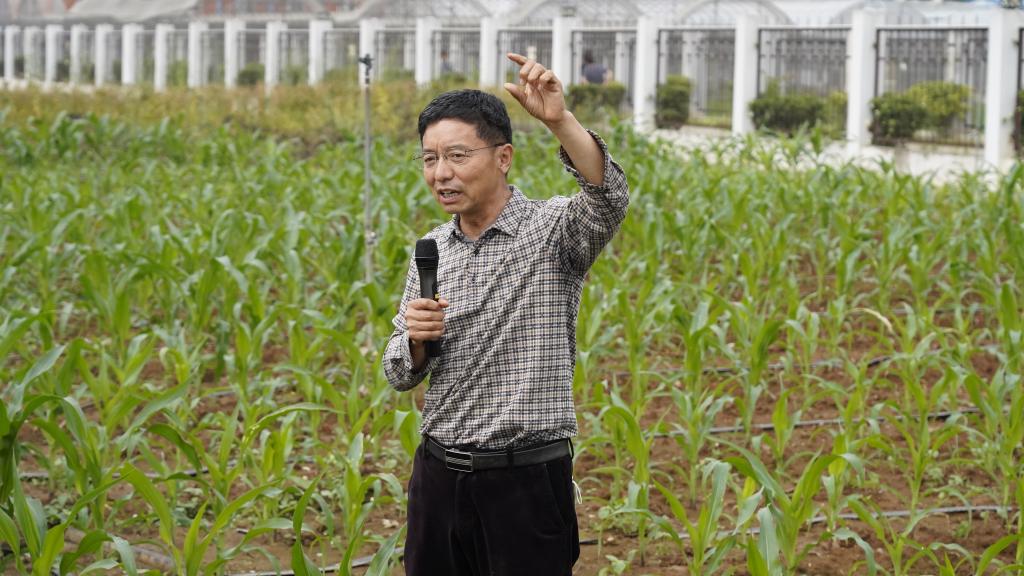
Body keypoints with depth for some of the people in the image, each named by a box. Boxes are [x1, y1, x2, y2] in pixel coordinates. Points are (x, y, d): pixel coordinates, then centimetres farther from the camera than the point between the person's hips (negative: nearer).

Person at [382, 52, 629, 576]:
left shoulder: (553, 230, -6)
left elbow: (608, 199, -29)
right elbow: (399, 376, 13)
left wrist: (559, 121, -43)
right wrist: (416, 339, -10)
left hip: (526, 480, -5)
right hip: (439, 476, 5)